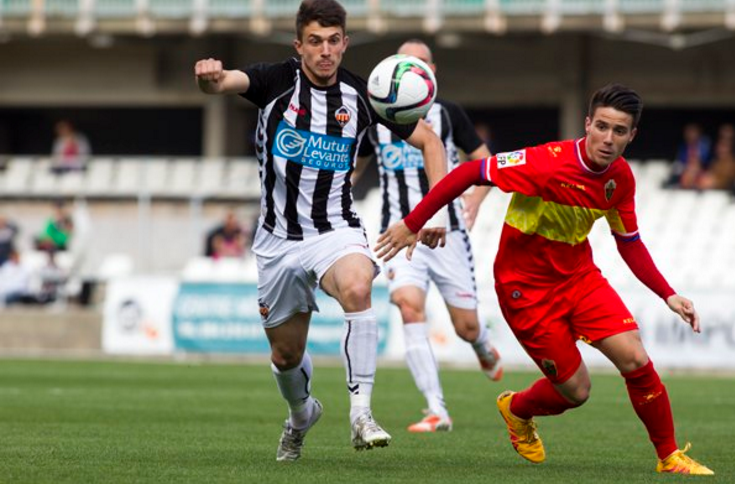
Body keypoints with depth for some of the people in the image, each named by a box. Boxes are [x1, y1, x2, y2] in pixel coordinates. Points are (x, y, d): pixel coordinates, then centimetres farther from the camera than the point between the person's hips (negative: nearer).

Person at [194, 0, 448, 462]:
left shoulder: (361, 95, -5)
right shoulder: (276, 81, -8)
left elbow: (428, 140, 7)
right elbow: (226, 81, -29)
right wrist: (210, 77, -54)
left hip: (336, 230, -1)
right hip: (279, 240, 1)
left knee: (357, 287, -36)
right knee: (286, 356, 11)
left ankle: (361, 413, -33)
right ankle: (301, 414, 46)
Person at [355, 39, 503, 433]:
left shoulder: (447, 114, 3)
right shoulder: (375, 119, 7)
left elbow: (485, 160, 9)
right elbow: (354, 165, 21)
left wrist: (475, 201, -7)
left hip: (446, 233, -1)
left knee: (466, 326, 2)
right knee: (409, 308, -23)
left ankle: (485, 352, 44)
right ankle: (437, 412, -23)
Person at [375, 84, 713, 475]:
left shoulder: (621, 177, -6)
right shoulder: (547, 164, -27)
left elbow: (630, 243, 9)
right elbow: (469, 173, -22)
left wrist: (669, 295, -1)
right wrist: (411, 225, -20)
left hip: (579, 275, 5)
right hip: (527, 288, -5)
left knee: (635, 359, -12)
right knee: (575, 391, -3)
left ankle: (670, 457, 7)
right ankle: (517, 410, 33)